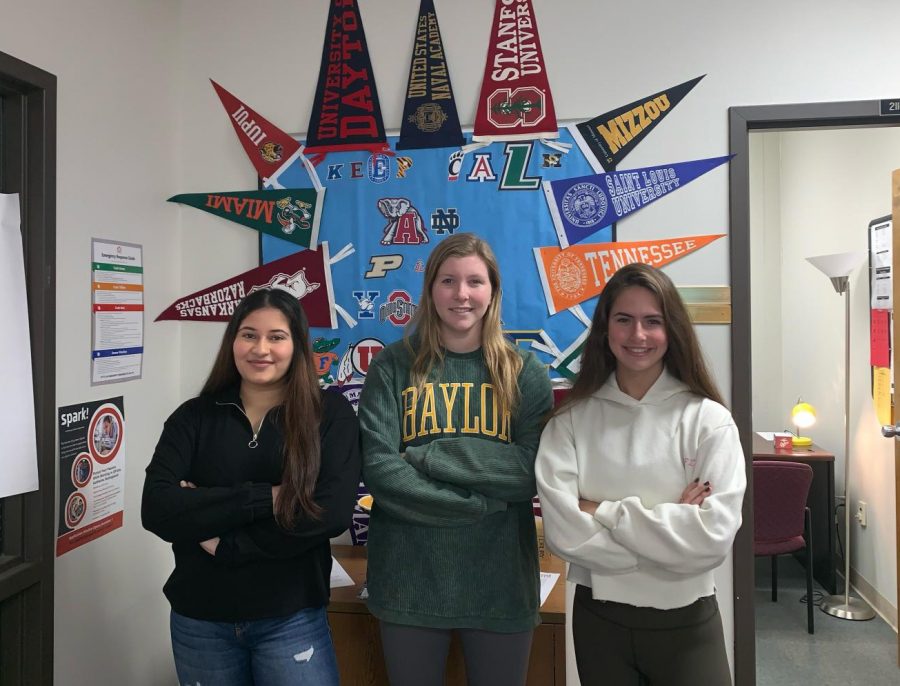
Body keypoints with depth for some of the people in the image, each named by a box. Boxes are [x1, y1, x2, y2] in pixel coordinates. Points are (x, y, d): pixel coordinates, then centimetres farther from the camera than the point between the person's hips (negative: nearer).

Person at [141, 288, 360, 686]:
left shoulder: (329, 414, -6)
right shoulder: (194, 417, -1)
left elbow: (332, 512, -17)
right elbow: (157, 509, -12)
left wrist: (222, 542, -15)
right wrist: (265, 498, -21)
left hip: (292, 620, -2)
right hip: (198, 621, 3)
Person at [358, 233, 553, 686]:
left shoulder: (526, 373, 2)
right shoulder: (392, 366, -1)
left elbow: (535, 470, -10)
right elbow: (378, 468, -11)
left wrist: (430, 456, -16)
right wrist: (479, 502, -17)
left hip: (500, 582, 1)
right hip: (409, 581, 0)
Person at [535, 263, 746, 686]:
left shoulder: (708, 419, -9)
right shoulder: (570, 421, -7)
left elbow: (713, 536, -19)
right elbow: (563, 532, -16)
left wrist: (606, 513, -16)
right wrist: (668, 526, -17)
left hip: (686, 622, -1)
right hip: (597, 619, 1)